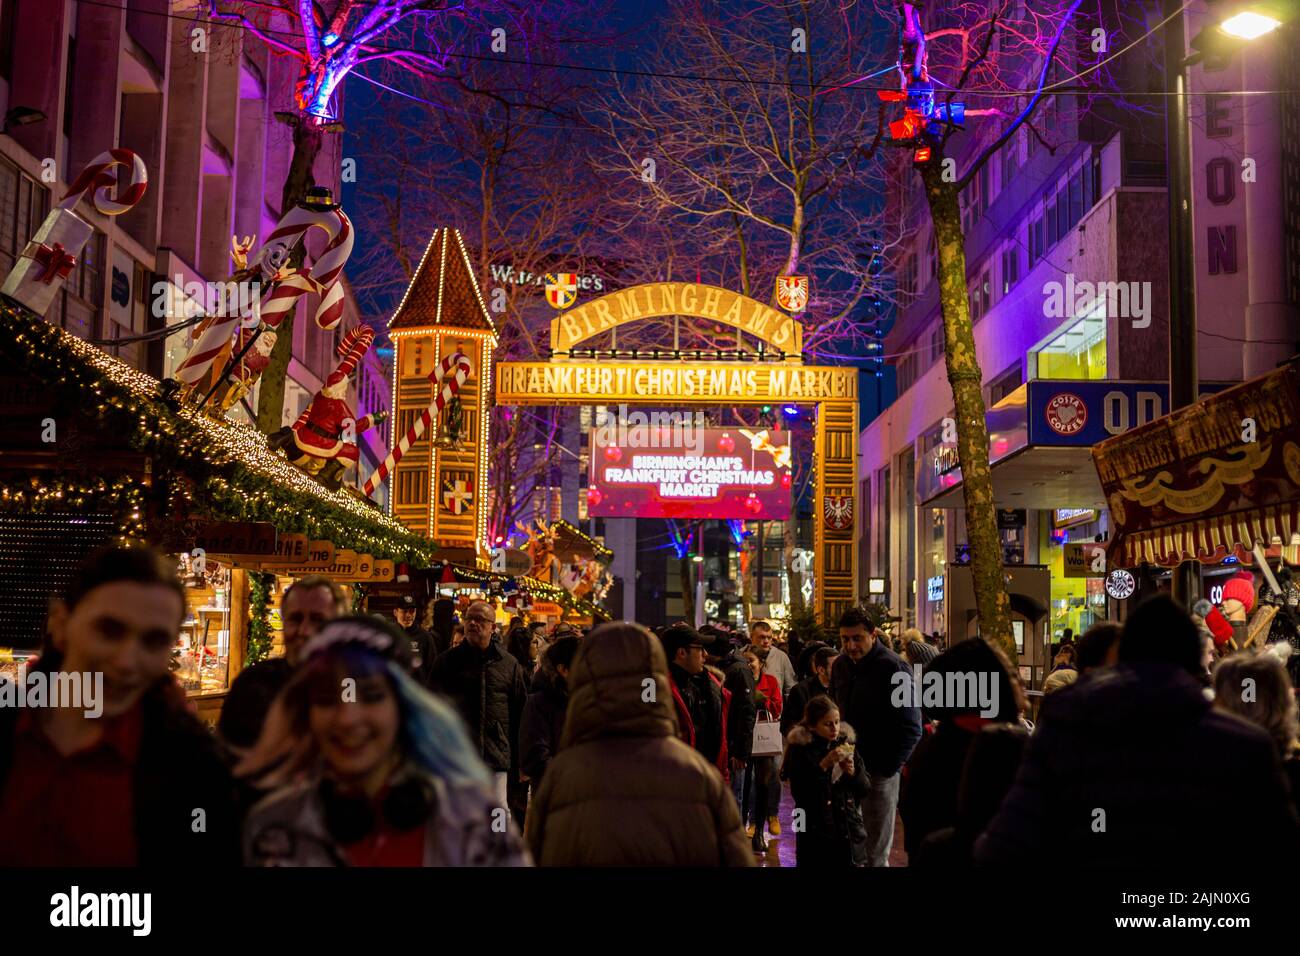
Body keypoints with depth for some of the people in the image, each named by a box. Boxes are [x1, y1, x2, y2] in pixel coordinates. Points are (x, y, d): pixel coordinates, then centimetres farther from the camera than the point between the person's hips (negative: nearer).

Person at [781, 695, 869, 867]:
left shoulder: (846, 742, 5)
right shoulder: (800, 747, -7)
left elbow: (865, 788, 9)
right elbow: (798, 792, -14)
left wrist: (853, 772, -11)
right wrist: (823, 765, -21)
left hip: (848, 830, 4)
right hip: (815, 832, -3)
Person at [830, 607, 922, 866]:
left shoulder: (894, 668, -13)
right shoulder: (841, 665, 7)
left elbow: (910, 727, -14)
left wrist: (889, 767, -16)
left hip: (879, 769, -5)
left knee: (876, 852, 4)